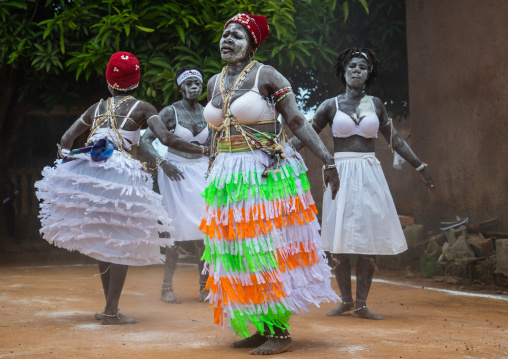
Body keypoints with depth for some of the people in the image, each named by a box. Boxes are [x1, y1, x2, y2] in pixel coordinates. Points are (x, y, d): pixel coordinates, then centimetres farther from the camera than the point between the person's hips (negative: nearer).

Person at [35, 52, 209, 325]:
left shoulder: (97, 108, 18)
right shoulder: (142, 108, 5)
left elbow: (66, 139, 22)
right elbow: (167, 139, -8)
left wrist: (69, 159, 39)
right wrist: (202, 150, -1)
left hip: (87, 170, 5)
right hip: (119, 174, -5)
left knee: (103, 242, 14)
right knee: (122, 244, 1)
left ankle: (110, 307, 18)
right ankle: (110, 311, -4)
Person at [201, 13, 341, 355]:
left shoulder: (266, 76, -6)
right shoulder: (215, 83, 12)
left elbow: (299, 122, -8)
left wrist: (327, 160, -15)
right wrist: (212, 173, 25)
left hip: (266, 174, -6)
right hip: (228, 178, 6)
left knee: (269, 250, -7)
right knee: (239, 253, 6)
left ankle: (281, 331, 0)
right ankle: (261, 327, 16)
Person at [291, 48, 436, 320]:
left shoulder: (375, 105, 9)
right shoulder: (330, 106, 3)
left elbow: (395, 140, 15)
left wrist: (420, 167, 15)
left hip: (369, 175, 1)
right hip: (341, 175, -1)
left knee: (369, 241, -2)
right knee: (338, 243, 0)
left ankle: (361, 304, 4)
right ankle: (346, 300, 14)